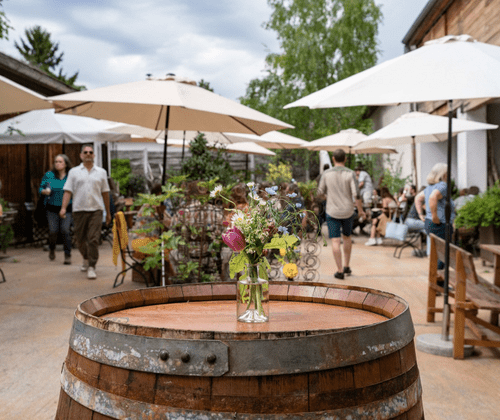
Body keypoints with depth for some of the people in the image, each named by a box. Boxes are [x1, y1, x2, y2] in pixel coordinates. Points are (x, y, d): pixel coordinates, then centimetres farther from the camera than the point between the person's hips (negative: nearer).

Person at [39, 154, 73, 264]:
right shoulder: (49, 175, 2)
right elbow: (41, 189, 7)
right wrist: (45, 191, -13)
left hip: (66, 209, -1)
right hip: (52, 209, 1)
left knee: (65, 230, -11)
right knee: (53, 231, -1)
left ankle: (68, 255, 0)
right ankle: (52, 249, 31)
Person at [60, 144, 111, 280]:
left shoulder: (101, 172, 11)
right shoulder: (74, 172, 8)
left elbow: (105, 193, 14)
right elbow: (68, 191, 2)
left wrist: (108, 212, 16)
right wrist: (63, 207, -11)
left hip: (96, 209, -1)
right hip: (79, 209, 1)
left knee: (93, 239, -9)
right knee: (80, 239, 10)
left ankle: (91, 267, -6)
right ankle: (86, 259, 36)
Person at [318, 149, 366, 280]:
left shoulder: (326, 174, -5)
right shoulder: (350, 173, -9)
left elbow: (320, 192, 5)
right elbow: (356, 194, -14)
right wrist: (361, 210, -2)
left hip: (332, 212, -1)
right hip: (347, 211, 1)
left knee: (335, 241, -1)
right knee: (347, 237, 21)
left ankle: (340, 271, -3)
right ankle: (346, 266, 25)